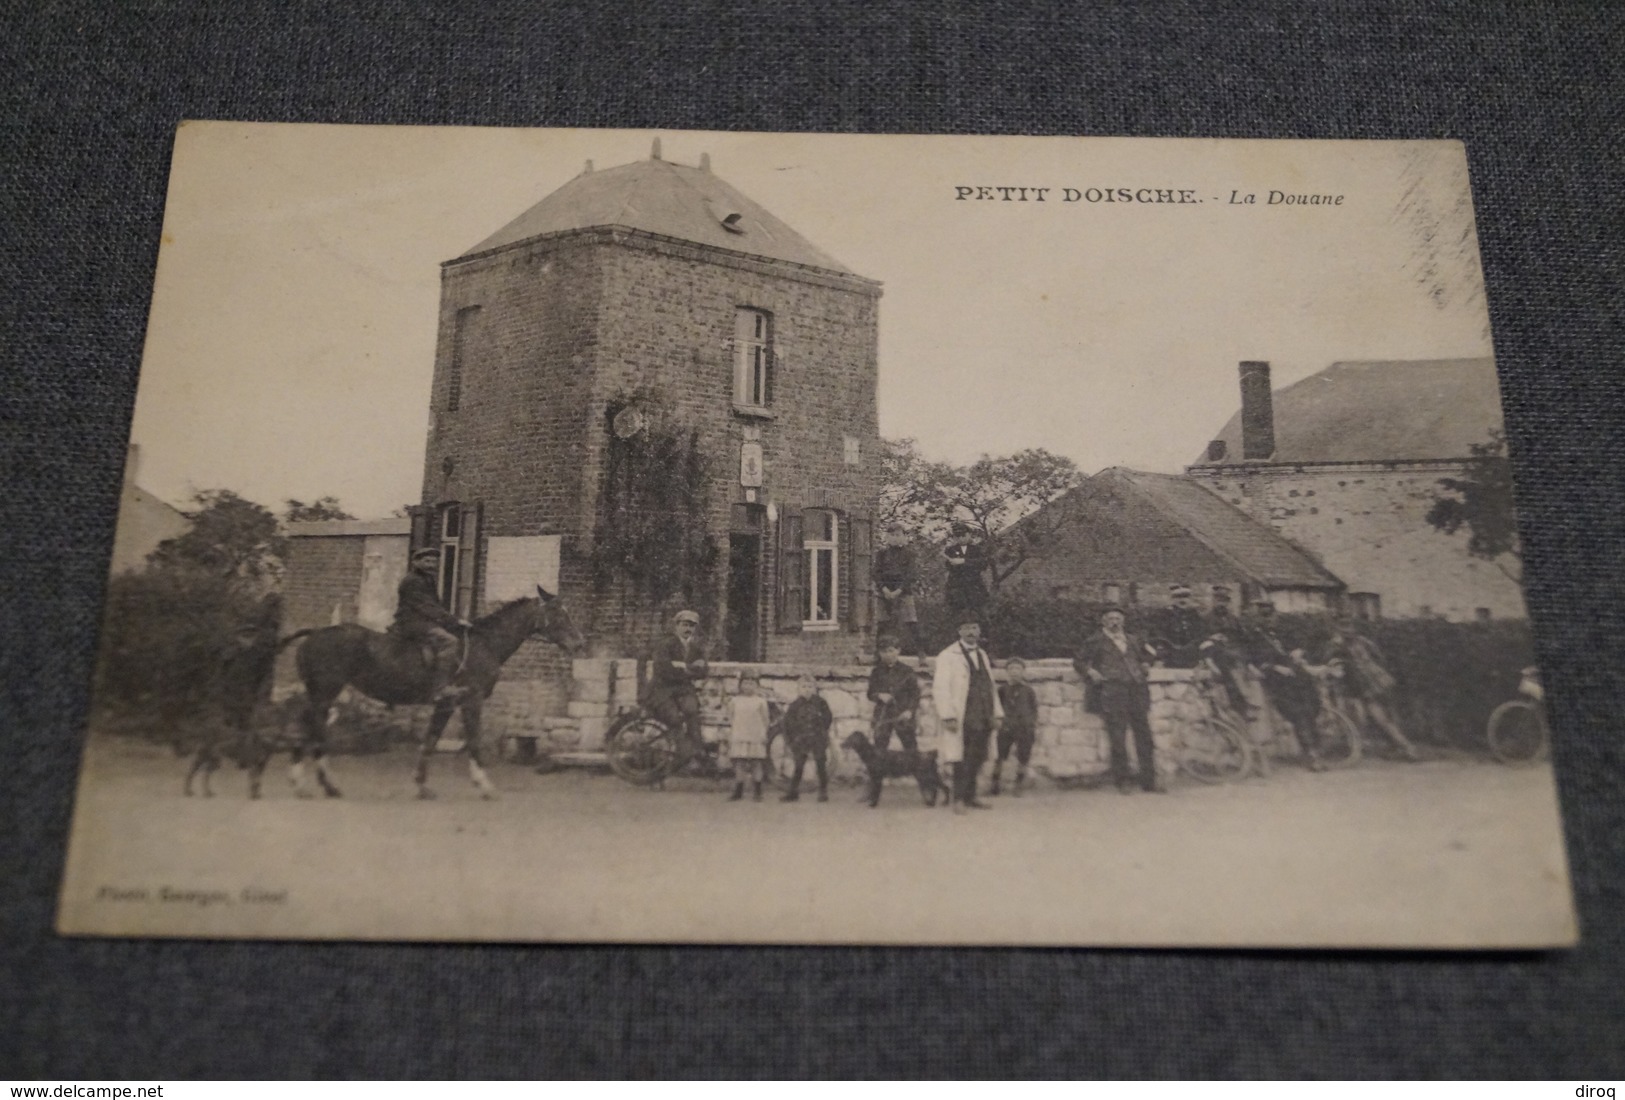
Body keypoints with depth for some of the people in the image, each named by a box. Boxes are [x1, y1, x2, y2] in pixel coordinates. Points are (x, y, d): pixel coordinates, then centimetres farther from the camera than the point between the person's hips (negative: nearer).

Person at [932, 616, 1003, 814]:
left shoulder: (982, 655, 19)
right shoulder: (948, 656, -3)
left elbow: (990, 685, 20)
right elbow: (941, 689, -9)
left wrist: (996, 712, 14)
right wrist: (948, 716, -17)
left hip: (983, 719, 6)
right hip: (963, 719, -6)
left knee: (976, 759, 6)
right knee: (962, 759, -5)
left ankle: (970, 796, 17)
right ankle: (959, 799, 2)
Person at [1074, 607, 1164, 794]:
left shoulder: (1133, 639, 20)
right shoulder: (1096, 641, 9)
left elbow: (1147, 652, 37)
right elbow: (1078, 661, 11)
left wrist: (1145, 663, 19)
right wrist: (1091, 673, -4)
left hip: (1137, 689, 4)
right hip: (1112, 691, -4)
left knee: (1144, 733, 1)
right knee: (1118, 737, -6)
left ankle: (1149, 779, 7)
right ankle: (1123, 780, 2)